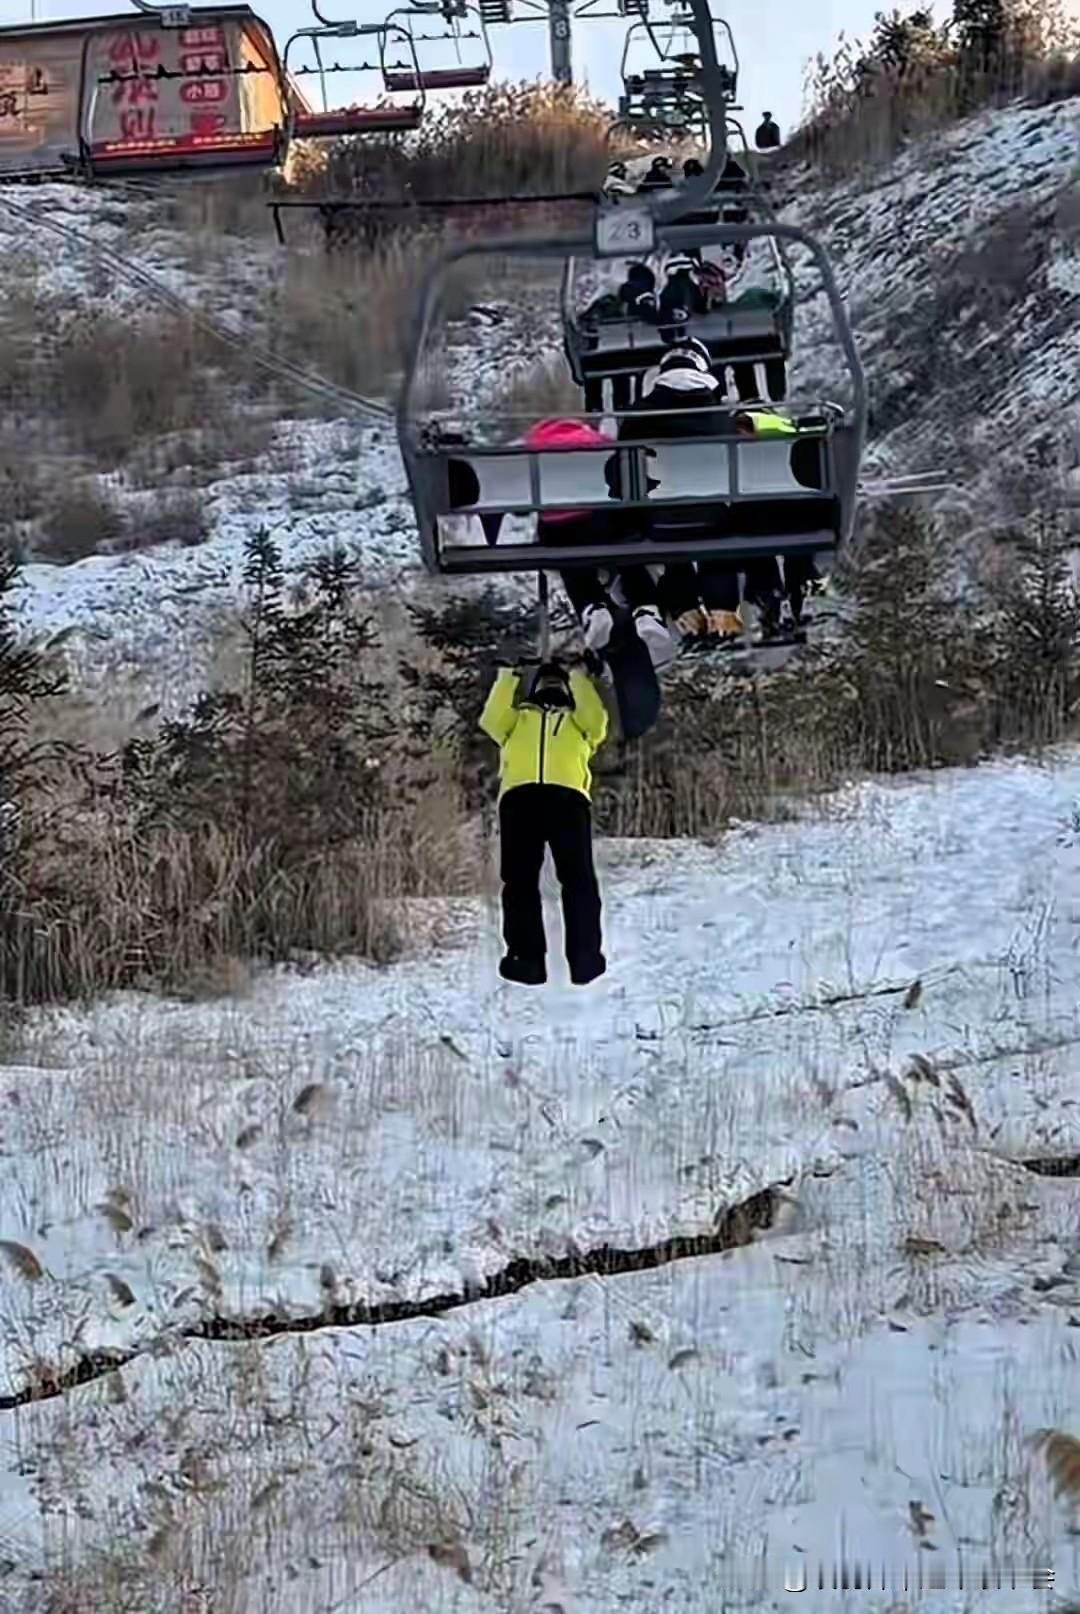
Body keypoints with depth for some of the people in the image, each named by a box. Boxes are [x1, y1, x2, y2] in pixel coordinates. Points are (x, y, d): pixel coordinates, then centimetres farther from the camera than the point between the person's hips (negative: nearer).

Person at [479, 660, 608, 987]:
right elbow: (491, 721, 16)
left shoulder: (578, 720, 36)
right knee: (519, 878, -12)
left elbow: (596, 721, 14)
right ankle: (526, 957, -17)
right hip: (520, 797, 1)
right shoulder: (517, 717, 37)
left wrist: (579, 678, 19)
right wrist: (507, 677, 18)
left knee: (577, 877, -13)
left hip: (568, 797, -1)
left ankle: (585, 957, -19)